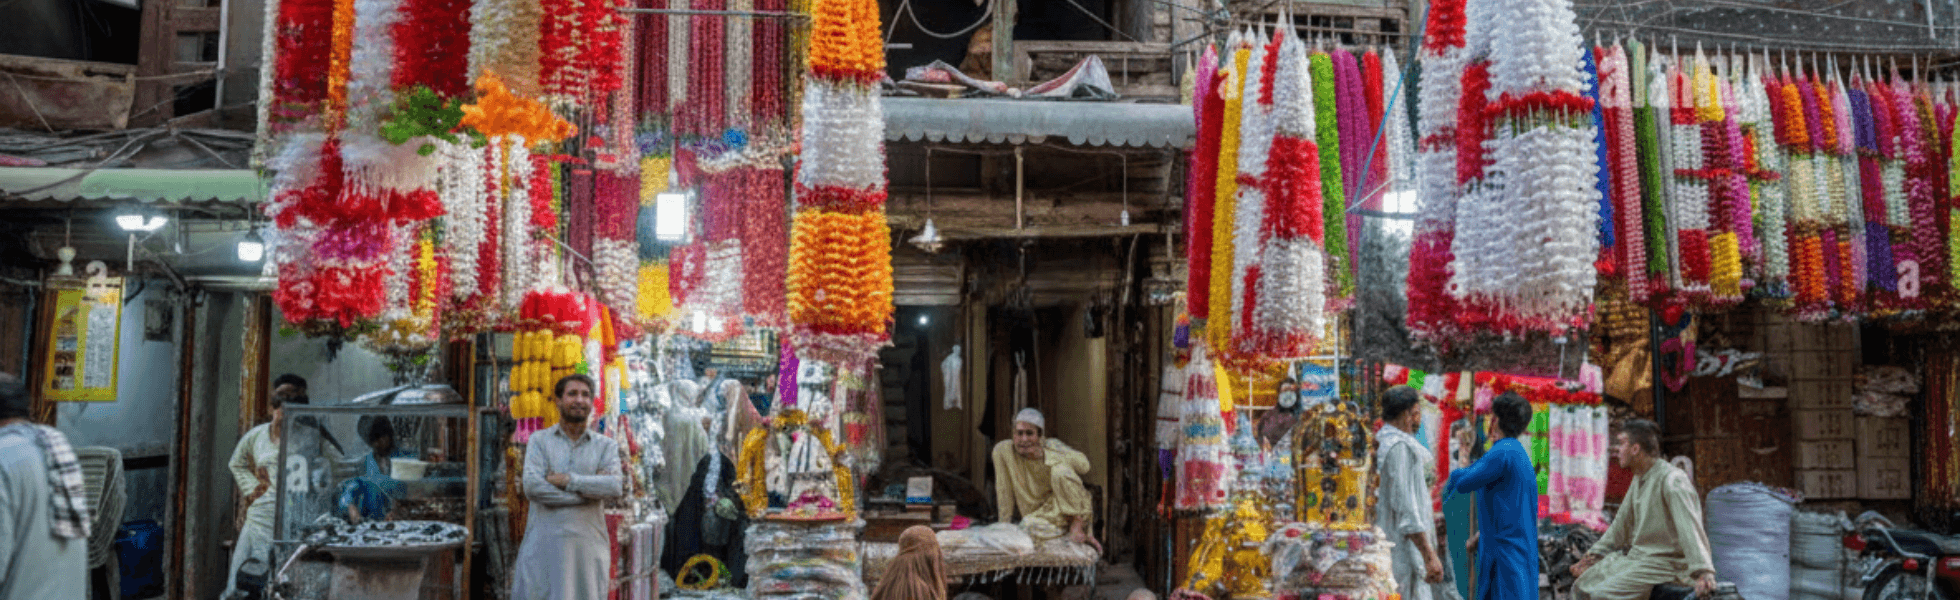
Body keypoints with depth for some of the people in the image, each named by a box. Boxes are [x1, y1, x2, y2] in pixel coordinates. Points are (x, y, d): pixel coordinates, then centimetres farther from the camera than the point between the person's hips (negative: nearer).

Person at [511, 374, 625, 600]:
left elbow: (615, 487, -8)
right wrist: (590, 491, -8)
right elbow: (533, 487, -8)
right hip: (543, 547, 0)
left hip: (587, 546, 1)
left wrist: (567, 480, -11)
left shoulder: (606, 446, 9)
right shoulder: (539, 441, 8)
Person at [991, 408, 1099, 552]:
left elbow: (1084, 465, -26)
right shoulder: (1002, 450, -10)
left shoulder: (1051, 445, -11)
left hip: (1071, 507, -2)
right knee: (1028, 526, -33)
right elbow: (1004, 492, -3)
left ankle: (1077, 523, -15)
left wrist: (1045, 455, -29)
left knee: (1060, 470, -28)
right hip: (1041, 515, 2)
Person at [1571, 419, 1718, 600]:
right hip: (1634, 555, 9)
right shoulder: (1638, 480, 12)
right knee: (1582, 585, 4)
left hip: (1665, 563, -9)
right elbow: (1621, 524, 21)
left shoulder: (1672, 480, -19)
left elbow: (1690, 528, -30)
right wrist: (1594, 555, 18)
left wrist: (1703, 571, -40)